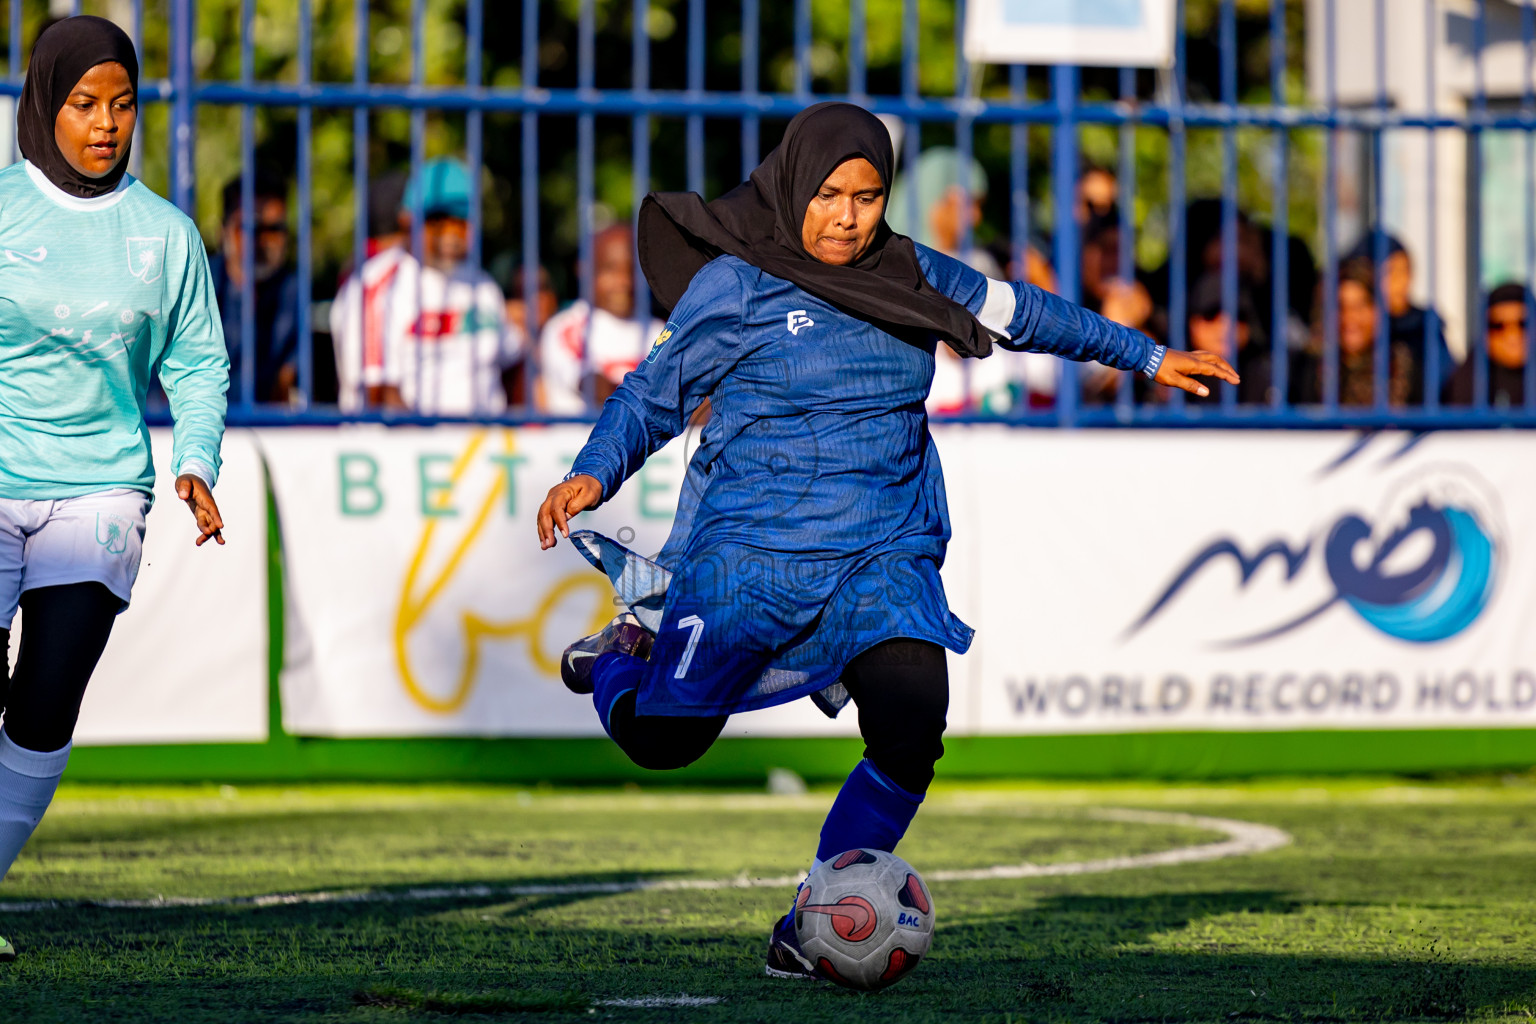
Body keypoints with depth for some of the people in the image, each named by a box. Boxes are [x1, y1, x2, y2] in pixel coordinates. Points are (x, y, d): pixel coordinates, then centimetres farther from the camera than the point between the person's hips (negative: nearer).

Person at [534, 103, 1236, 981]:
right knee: (664, 742, -5)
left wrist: (1146, 356, 28)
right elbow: (655, 395, 2)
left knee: (911, 733, -18)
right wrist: (593, 475, -15)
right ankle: (625, 659, 34)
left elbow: (1021, 313, 21)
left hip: (883, 556, 3)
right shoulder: (733, 285, -5)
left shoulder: (911, 276, 7)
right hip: (752, 553, -3)